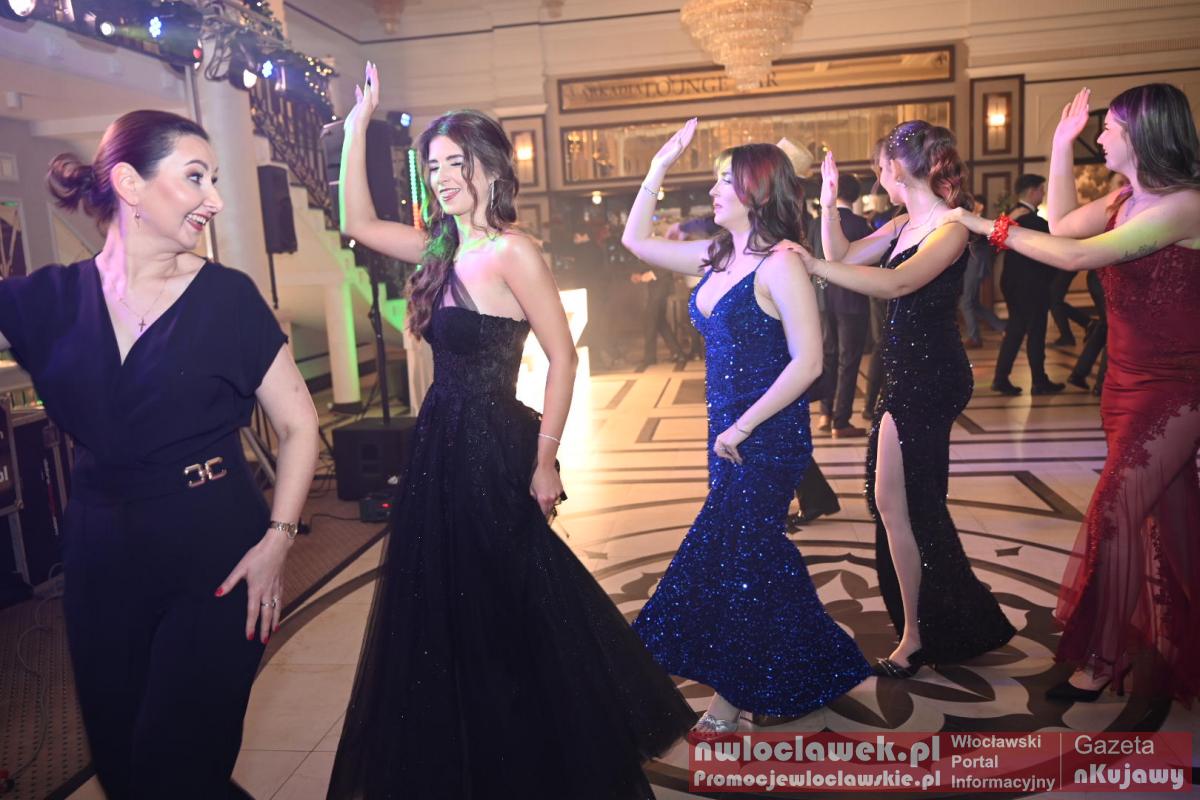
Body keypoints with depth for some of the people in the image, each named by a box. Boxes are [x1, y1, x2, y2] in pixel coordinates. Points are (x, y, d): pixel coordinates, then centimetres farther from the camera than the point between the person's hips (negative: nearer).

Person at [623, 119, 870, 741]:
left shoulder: (779, 264, -16)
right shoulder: (717, 256, 8)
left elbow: (807, 361, -21)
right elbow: (637, 241, 16)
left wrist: (743, 428, -19)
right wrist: (658, 169, 8)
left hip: (770, 436, -8)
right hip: (728, 432, 8)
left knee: (724, 558, -1)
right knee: (752, 555, 17)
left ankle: (728, 703, 17)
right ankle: (814, 670, 36)